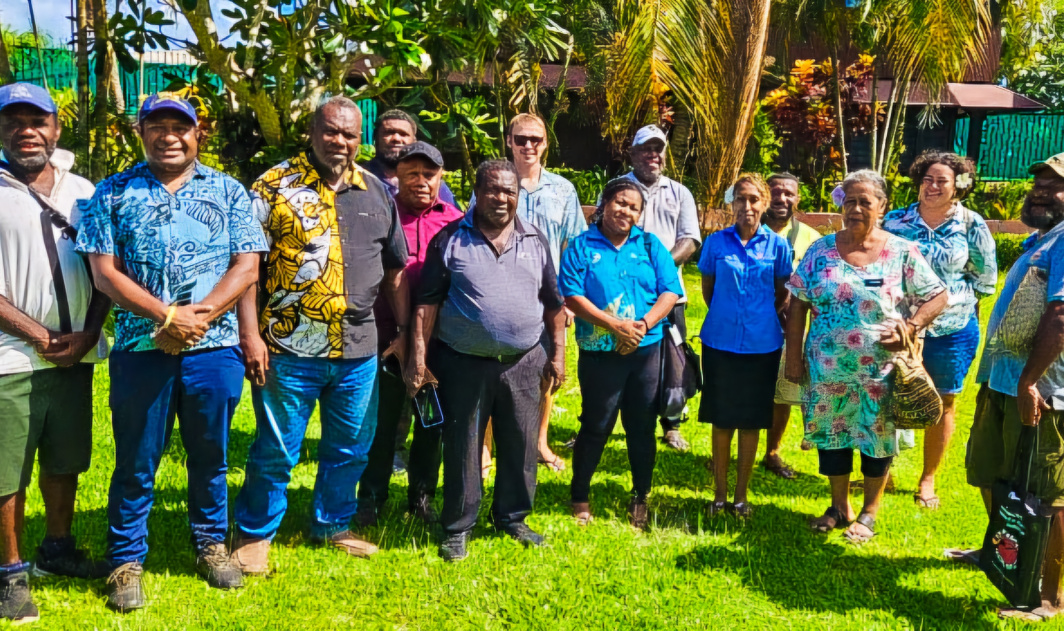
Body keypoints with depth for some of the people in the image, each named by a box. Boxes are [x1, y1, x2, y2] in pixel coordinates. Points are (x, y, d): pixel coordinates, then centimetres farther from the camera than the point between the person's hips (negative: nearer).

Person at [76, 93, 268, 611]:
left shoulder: (228, 192, 8)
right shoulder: (114, 193, 5)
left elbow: (247, 266, 0)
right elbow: (105, 271, -3)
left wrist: (199, 315, -13)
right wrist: (165, 315, -15)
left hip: (214, 348, 1)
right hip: (140, 349, -1)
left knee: (210, 455, 14)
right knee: (135, 462, 9)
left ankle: (211, 544, 32)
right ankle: (126, 562, 25)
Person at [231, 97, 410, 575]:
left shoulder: (377, 192, 10)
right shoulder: (274, 187, -3)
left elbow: (395, 269, 15)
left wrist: (404, 333, 13)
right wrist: (250, 336, -14)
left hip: (358, 351, 5)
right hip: (290, 350, -4)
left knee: (351, 449, 15)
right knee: (276, 451, 6)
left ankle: (332, 525, 35)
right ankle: (253, 535, 25)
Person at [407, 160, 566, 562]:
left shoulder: (535, 241, 8)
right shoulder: (450, 239, -2)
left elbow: (553, 302, 12)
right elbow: (428, 302, -3)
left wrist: (557, 353, 7)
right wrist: (419, 356, -8)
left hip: (524, 363, 3)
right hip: (464, 363, -2)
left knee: (521, 445, 10)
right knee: (462, 447, 6)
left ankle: (512, 518, 29)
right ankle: (457, 528, 20)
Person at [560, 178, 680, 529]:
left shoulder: (650, 246, 8)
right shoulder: (581, 247, 0)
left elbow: (670, 291, 2)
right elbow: (572, 296, -9)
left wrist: (644, 324, -15)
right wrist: (615, 325, -18)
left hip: (646, 351, 3)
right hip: (599, 353, -2)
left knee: (642, 428, 10)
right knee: (595, 427, 5)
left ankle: (640, 499, 27)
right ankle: (579, 497, 23)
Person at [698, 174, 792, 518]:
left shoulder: (777, 245, 0)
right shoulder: (716, 242, -1)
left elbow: (783, 295, 10)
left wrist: (767, 320, 7)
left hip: (763, 345, 0)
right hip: (721, 343, 0)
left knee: (751, 422, 8)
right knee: (721, 420, 7)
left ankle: (741, 495, 21)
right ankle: (720, 493, 21)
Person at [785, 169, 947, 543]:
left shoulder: (902, 253, -4)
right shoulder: (821, 250, 0)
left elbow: (938, 296, 0)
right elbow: (798, 304, 3)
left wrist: (910, 327, -15)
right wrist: (794, 354, 0)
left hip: (879, 368, -2)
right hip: (827, 367, 2)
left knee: (878, 438, 8)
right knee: (831, 434, 11)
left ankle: (869, 513, 27)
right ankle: (839, 507, 30)